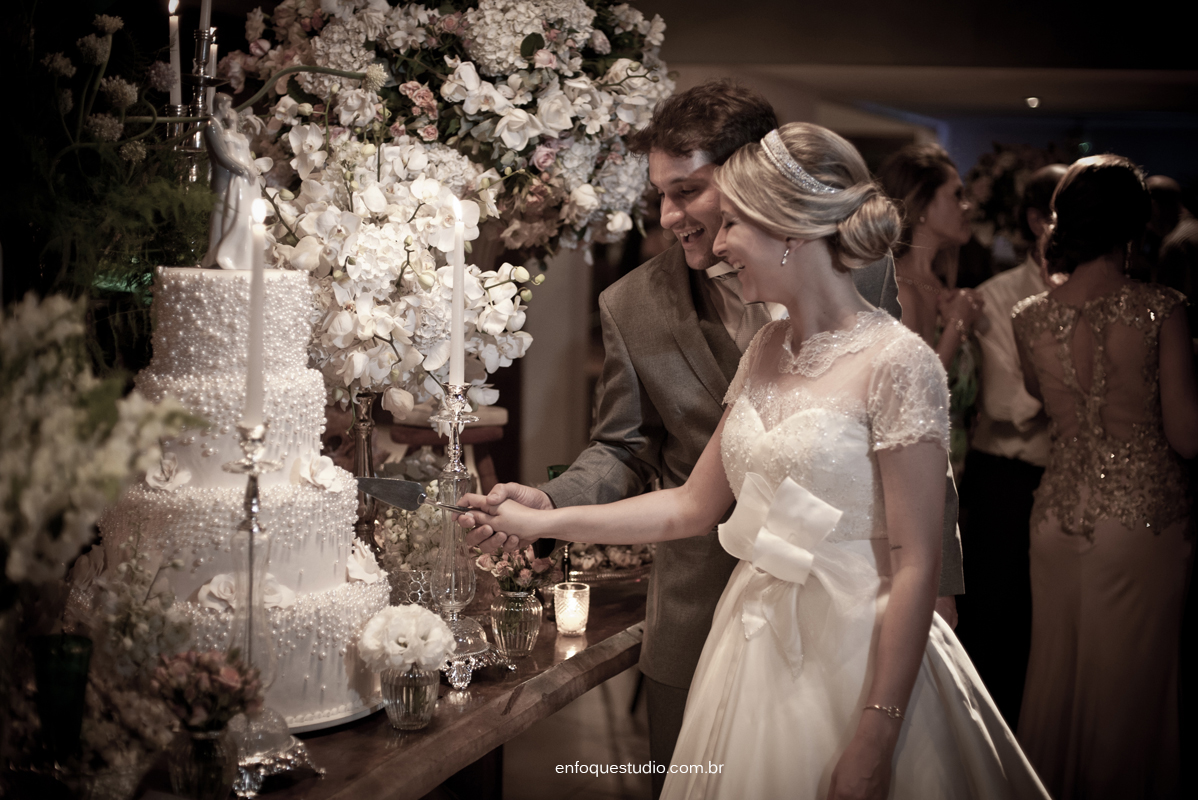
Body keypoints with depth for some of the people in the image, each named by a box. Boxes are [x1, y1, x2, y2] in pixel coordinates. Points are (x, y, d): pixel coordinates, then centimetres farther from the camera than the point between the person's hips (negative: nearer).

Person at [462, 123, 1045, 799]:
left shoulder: (897, 363, -16)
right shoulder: (768, 350, 6)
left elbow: (915, 568, -18)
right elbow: (694, 506, 13)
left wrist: (874, 744, -19)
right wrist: (538, 523, 10)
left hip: (854, 660, -7)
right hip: (755, 647, 7)